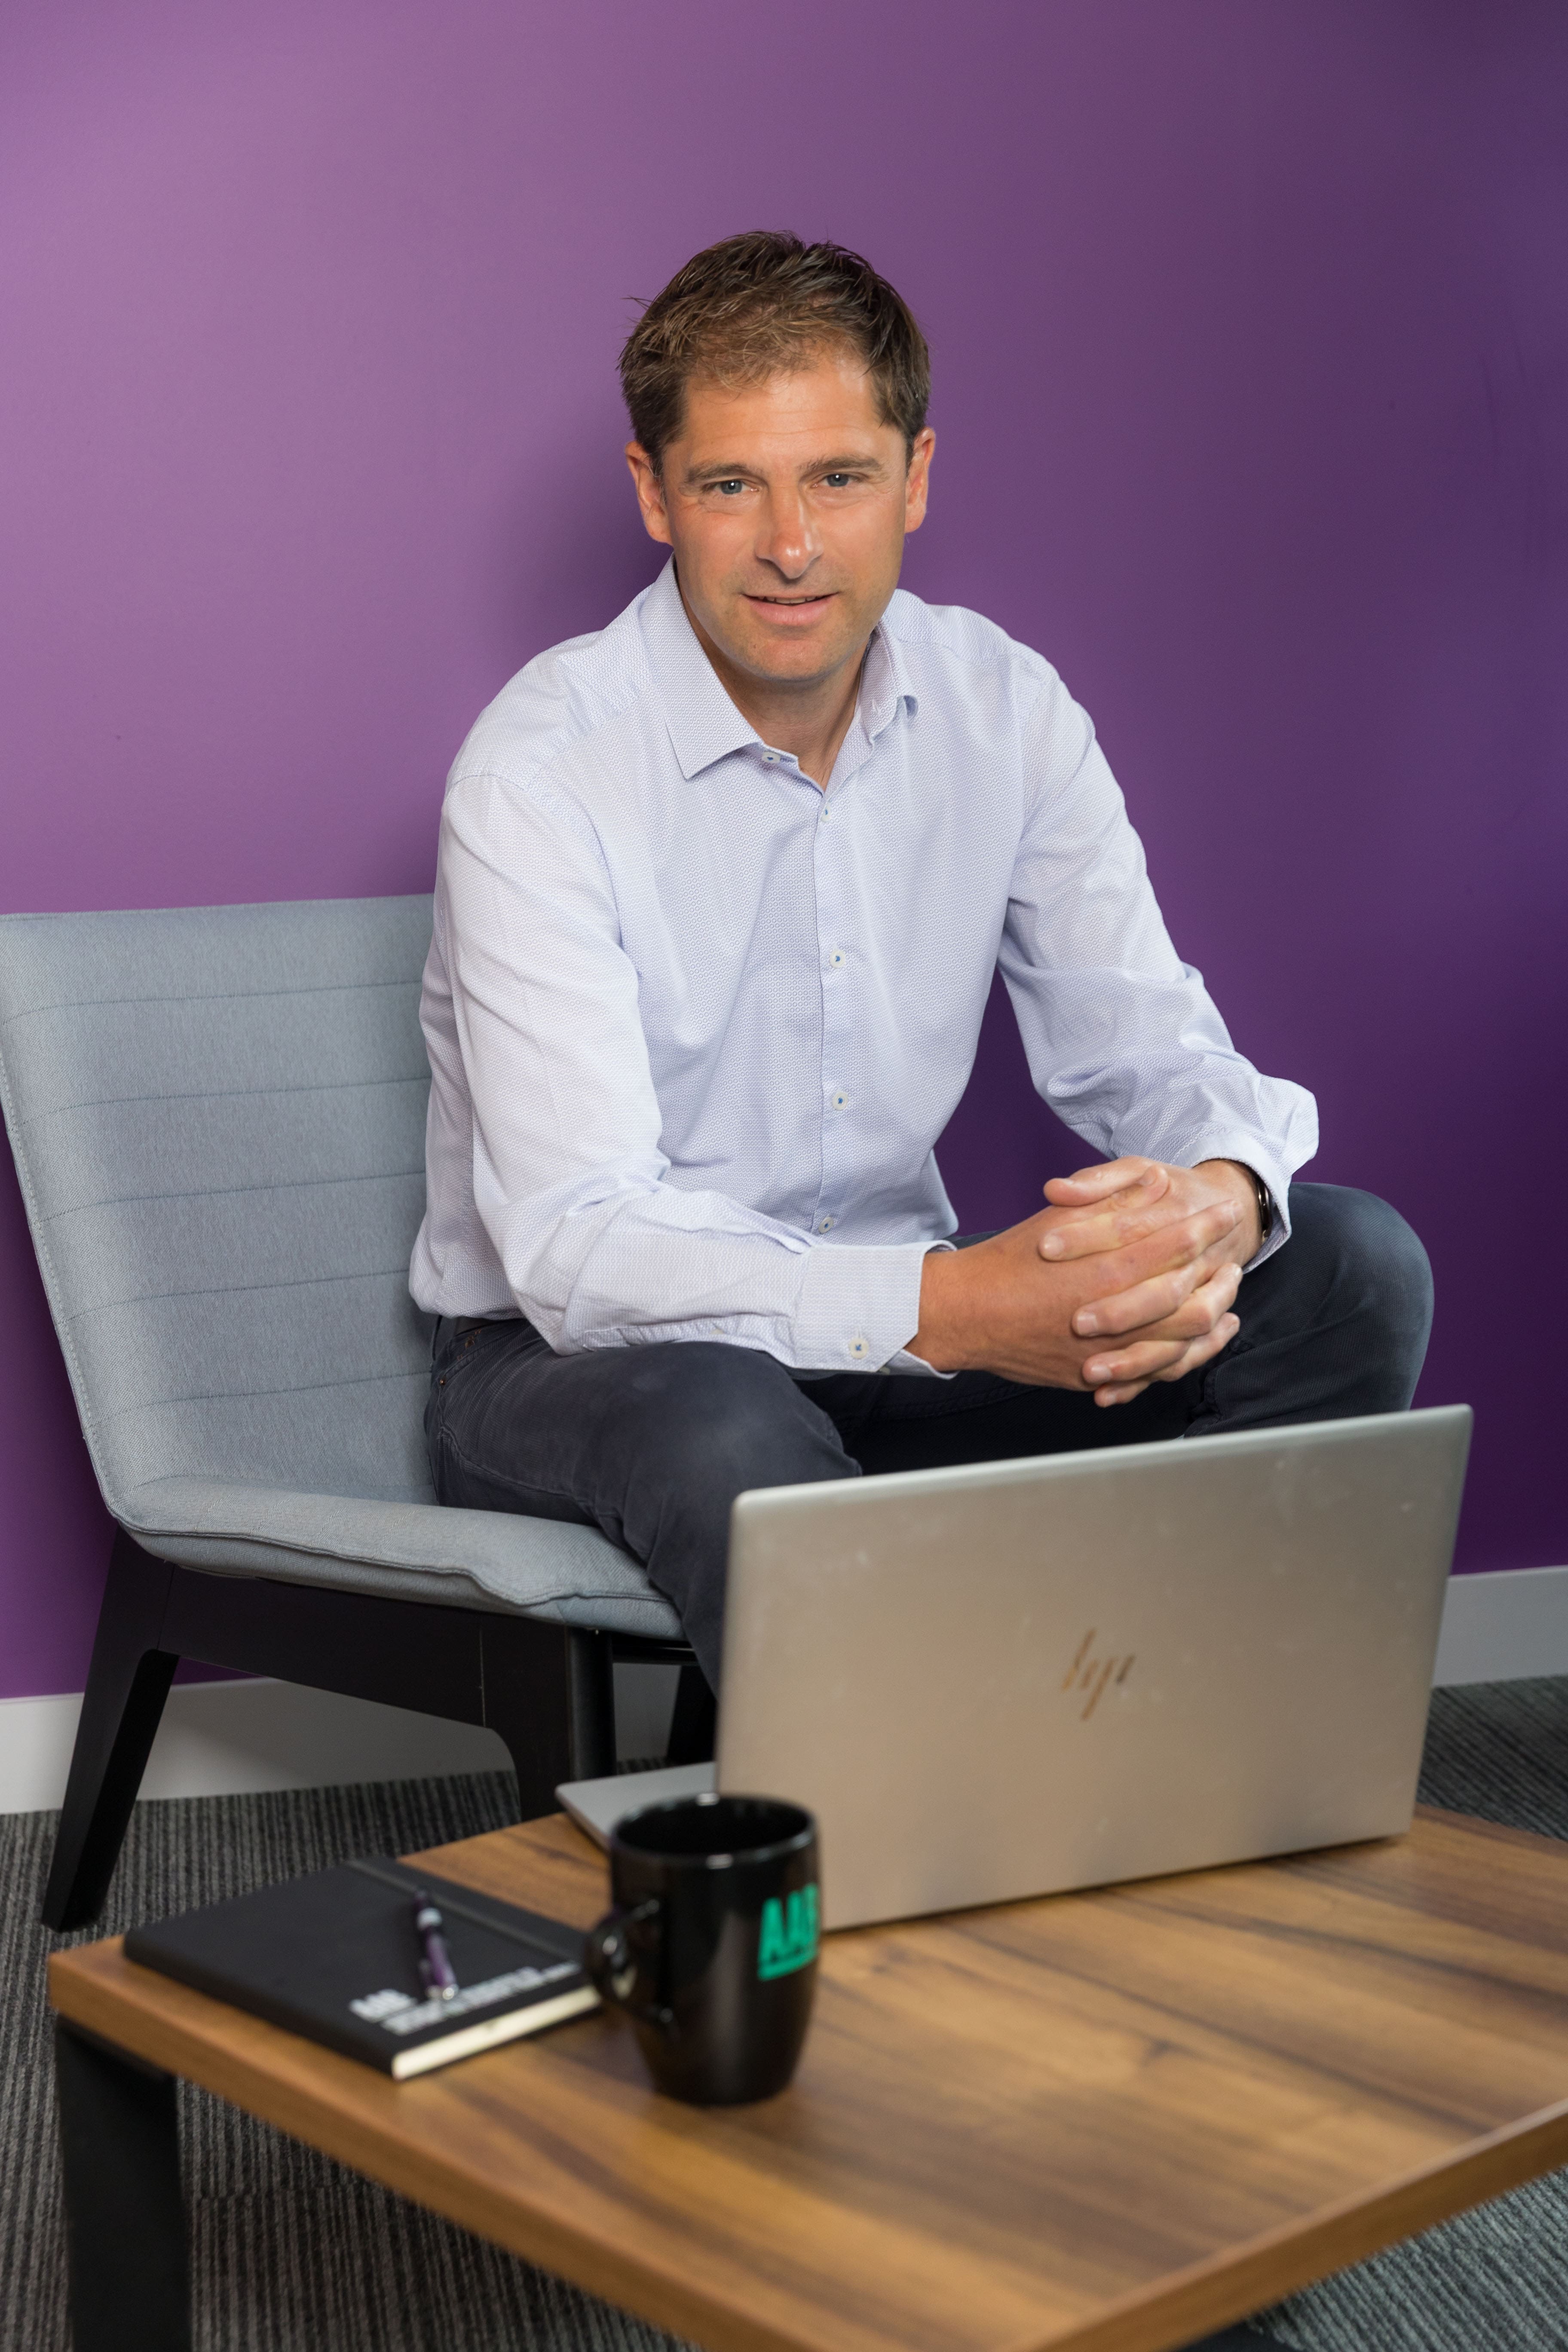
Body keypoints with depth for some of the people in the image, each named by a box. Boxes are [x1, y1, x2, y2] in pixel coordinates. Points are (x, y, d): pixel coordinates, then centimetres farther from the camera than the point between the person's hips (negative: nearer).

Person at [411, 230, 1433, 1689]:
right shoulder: (543, 770, -19)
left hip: (906, 1332, 5)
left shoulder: (1005, 711, -2)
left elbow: (1141, 1041, -1)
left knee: (1352, 1265, -13)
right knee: (719, 1426, -41)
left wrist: (1219, 1197, -27)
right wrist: (944, 1307, -41)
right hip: (579, 1357, -5)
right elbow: (578, 1248, -26)